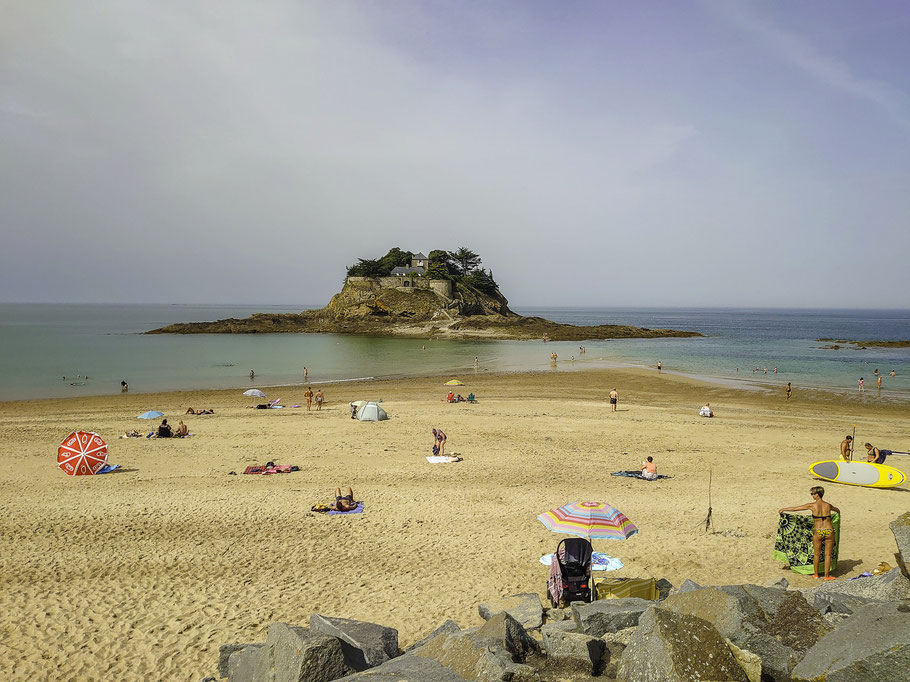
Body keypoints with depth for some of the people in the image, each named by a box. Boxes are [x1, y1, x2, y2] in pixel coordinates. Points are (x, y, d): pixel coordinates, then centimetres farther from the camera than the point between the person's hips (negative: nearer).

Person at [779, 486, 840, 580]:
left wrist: (783, 509, 13)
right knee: (828, 555, 12)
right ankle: (826, 576, 17)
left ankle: (816, 574, 26)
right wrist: (838, 511, 52)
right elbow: (837, 510, 27)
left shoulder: (812, 505, -7)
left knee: (816, 554, 15)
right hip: (829, 532, 2)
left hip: (818, 532, -2)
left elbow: (795, 508, -1)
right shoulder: (828, 506, 2)